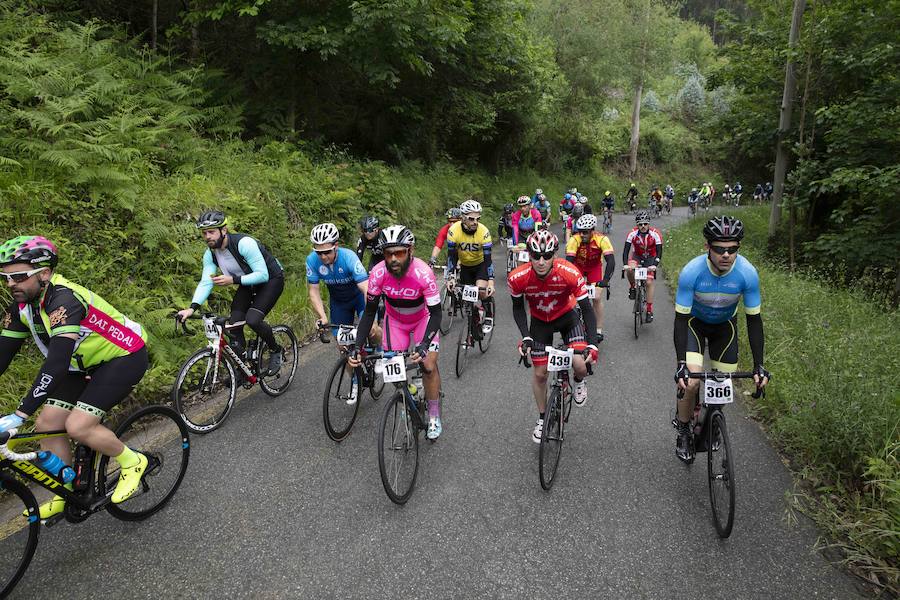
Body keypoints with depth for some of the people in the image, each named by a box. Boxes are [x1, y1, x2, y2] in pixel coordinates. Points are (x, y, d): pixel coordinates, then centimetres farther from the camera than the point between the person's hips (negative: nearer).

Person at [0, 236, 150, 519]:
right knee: (46, 425, 2)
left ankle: (132, 462, 6)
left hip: (125, 357, -9)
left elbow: (57, 362, -38)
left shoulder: (64, 299, -31)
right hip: (87, 362, 9)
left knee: (78, 426, -19)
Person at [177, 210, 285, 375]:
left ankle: (276, 351, 1)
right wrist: (192, 308, -33)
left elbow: (262, 275, -33)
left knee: (253, 320, -25)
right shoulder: (210, 254, -11)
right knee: (234, 324, -8)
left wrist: (233, 280, -43)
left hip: (271, 279, -6)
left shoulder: (244, 243, -31)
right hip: (247, 284, 7)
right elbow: (205, 282, -17)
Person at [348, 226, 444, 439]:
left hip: (423, 318, -2)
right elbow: (369, 312, -18)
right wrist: (356, 345, -26)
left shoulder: (423, 273, -36)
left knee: (429, 366, -11)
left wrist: (424, 345, -42)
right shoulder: (378, 273, -29)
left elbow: (435, 313, -29)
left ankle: (434, 416, 9)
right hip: (395, 319, 2)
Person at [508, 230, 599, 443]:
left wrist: (593, 344, -32)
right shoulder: (517, 278, -30)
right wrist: (525, 337, -20)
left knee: (580, 365, -19)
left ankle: (579, 382, 20)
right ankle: (542, 418, 29)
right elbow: (518, 308, -9)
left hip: (567, 316, -1)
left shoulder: (569, 273, -34)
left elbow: (587, 309, -24)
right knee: (540, 373, 5)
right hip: (540, 321, 1)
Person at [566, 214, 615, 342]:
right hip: (578, 266, 1)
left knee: (597, 298, -10)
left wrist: (605, 280, -48)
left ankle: (599, 331, 0)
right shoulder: (574, 240, -31)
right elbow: (569, 261, -35)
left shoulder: (602, 240, -31)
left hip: (594, 267, 0)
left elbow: (611, 261, -36)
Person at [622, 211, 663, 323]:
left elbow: (659, 252, -25)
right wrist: (625, 264, -40)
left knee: (649, 282, -12)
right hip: (637, 256, 1)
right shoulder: (632, 233, -22)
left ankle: (650, 311, -4)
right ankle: (632, 287, -2)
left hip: (650, 258, -1)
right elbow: (626, 250, -24)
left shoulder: (655, 234, -24)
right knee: (630, 269, -32)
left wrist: (654, 265, -41)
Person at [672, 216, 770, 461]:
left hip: (725, 324, 2)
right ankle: (683, 431, 6)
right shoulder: (691, 272, -33)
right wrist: (681, 364, -36)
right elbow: (681, 319, -28)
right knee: (691, 382, -19)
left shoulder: (748, 273, -28)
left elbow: (754, 320, -19)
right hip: (695, 321, -2)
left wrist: (759, 366, -23)